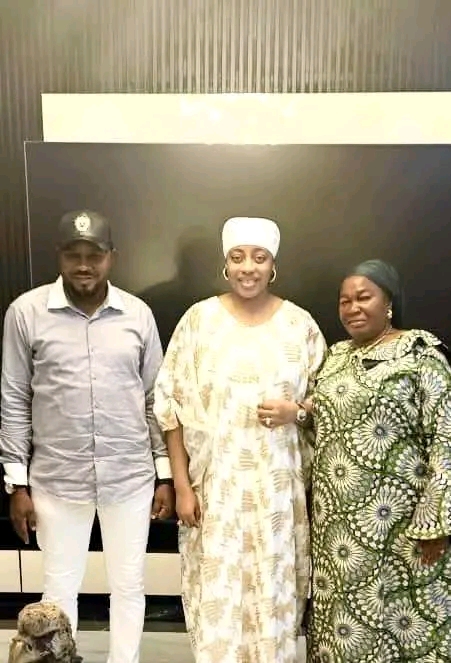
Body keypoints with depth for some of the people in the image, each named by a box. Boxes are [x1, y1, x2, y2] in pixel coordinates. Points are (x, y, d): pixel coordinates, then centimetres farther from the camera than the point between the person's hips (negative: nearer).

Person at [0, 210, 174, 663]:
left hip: (130, 478, 1)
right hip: (57, 480, -1)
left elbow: (154, 398, 3)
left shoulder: (138, 314, -1)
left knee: (128, 587, 16)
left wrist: (165, 474, 3)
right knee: (59, 588, 17)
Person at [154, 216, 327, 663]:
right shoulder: (199, 318, -4)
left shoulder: (300, 323, -1)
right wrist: (182, 484, -4)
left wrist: (296, 411, -13)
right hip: (215, 481, -1)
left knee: (274, 587, 12)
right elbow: (172, 403, -2)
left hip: (278, 483, 1)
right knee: (217, 590, 8)